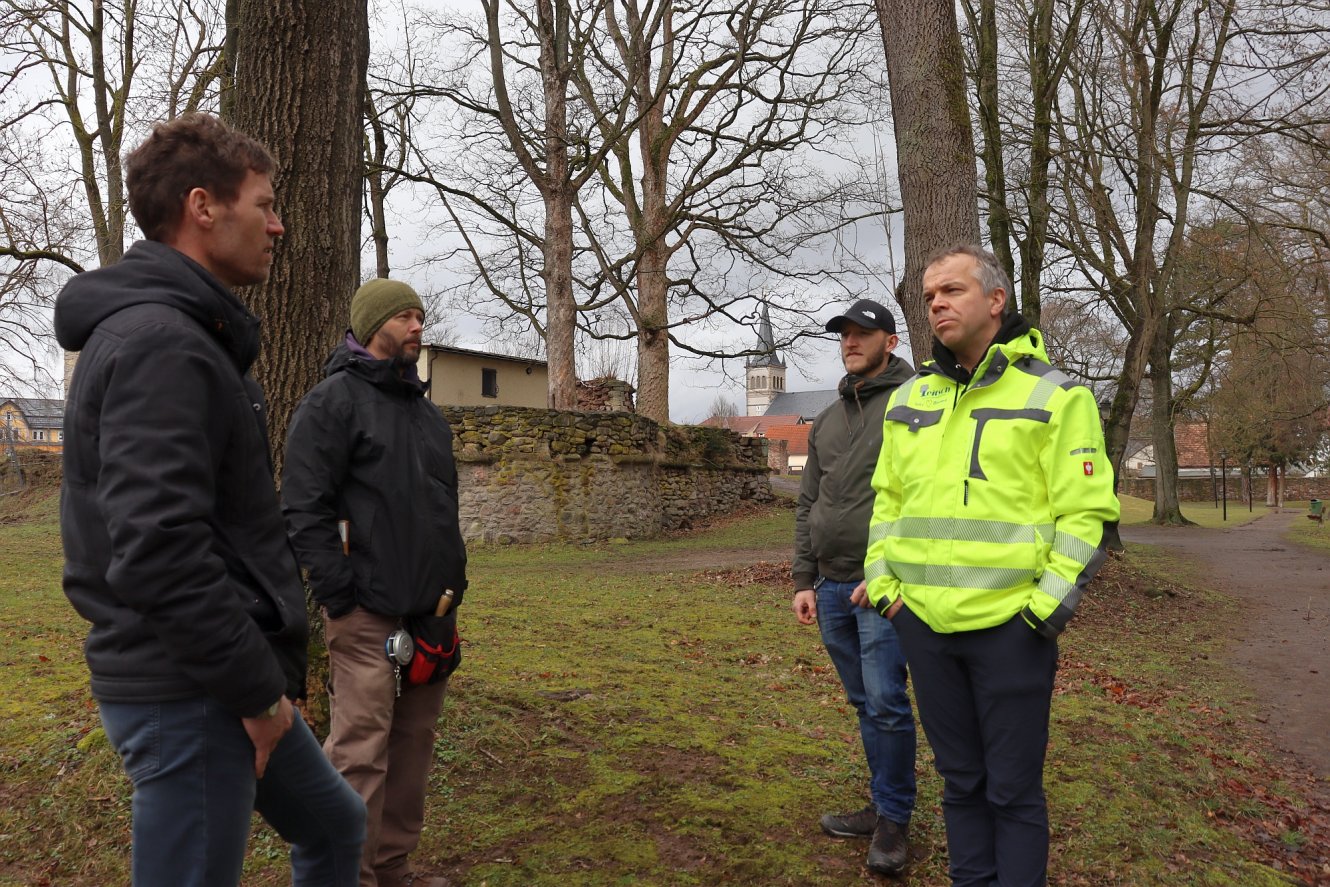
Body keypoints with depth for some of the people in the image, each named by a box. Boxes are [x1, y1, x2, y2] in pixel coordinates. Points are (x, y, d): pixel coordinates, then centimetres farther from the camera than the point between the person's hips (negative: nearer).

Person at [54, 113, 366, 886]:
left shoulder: (186, 333, 14)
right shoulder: (159, 342, -19)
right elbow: (157, 551, -28)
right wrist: (258, 689, -18)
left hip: (231, 680, 10)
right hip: (192, 693, -10)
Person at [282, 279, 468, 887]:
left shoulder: (426, 411, 19)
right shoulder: (332, 401, -5)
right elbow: (303, 509, -12)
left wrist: (454, 581, 16)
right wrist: (341, 598, -15)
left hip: (431, 610, 8)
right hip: (369, 615, -7)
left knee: (413, 744, 13)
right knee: (360, 752, -4)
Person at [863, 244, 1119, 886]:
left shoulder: (1054, 395, -3)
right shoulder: (908, 399, 11)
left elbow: (1085, 511, -7)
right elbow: (888, 497, 16)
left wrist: (1049, 601, -14)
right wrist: (880, 579, 6)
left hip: (1009, 626, -4)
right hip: (923, 622, 5)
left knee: (1013, 790, 8)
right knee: (960, 780, 18)